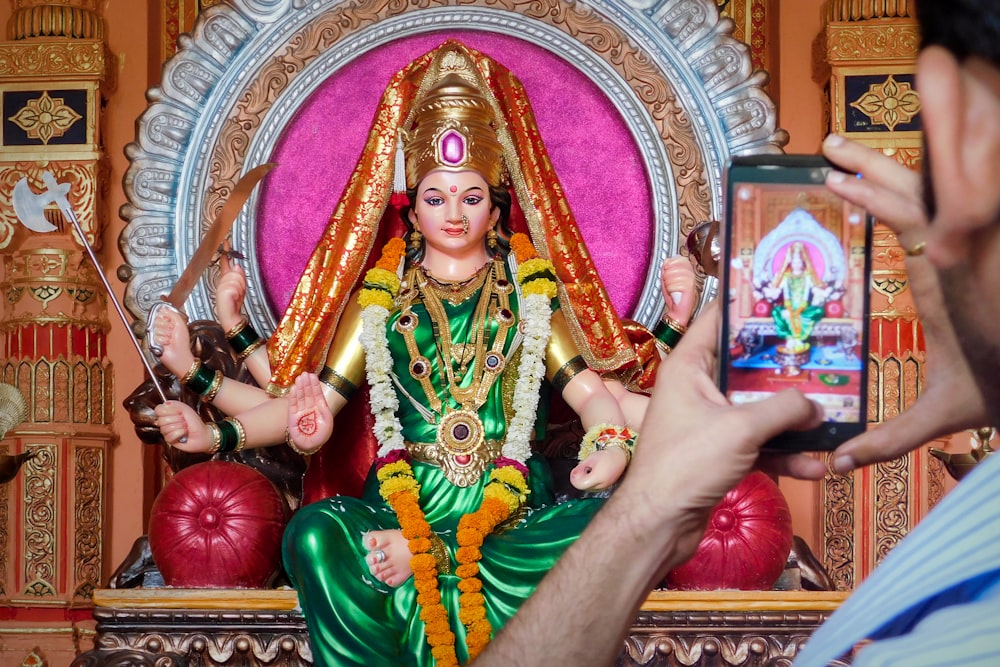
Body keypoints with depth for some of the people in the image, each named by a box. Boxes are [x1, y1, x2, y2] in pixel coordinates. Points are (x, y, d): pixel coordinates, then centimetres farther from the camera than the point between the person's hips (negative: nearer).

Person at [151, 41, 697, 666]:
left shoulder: (531, 291, 15)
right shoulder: (380, 297, 14)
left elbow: (591, 390, 5)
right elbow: (309, 403, 7)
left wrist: (614, 444, -19)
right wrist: (215, 434, -10)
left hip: (515, 511, 1)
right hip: (399, 506, 0)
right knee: (315, 535, -33)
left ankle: (425, 558, -22)